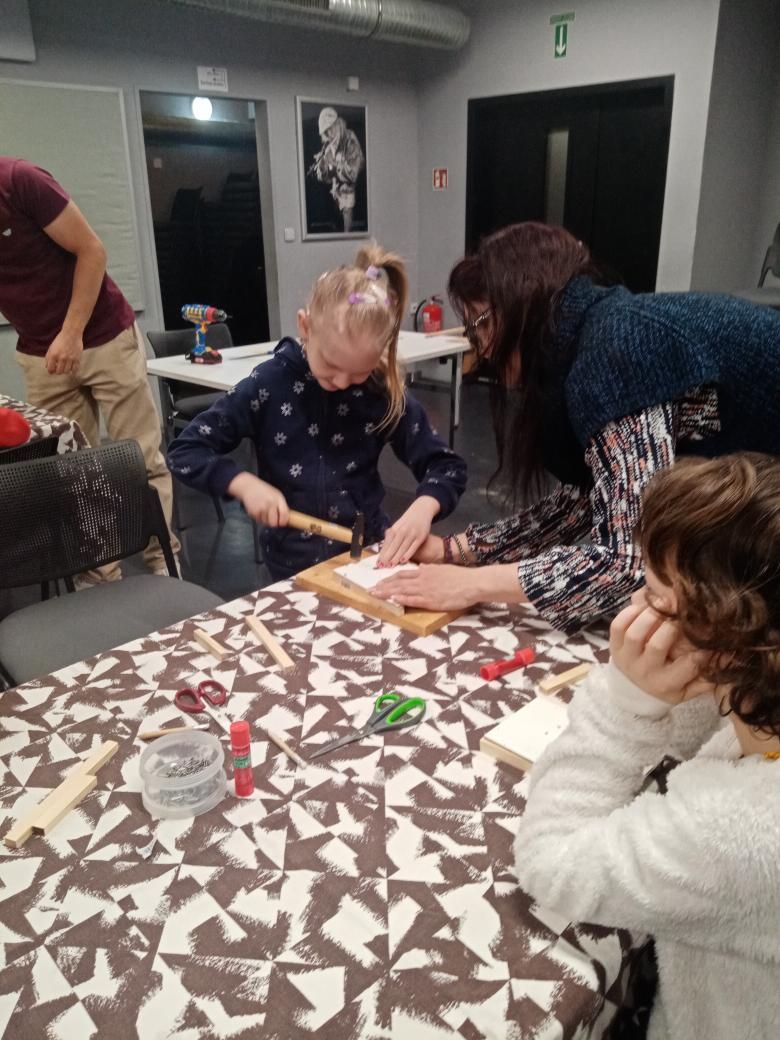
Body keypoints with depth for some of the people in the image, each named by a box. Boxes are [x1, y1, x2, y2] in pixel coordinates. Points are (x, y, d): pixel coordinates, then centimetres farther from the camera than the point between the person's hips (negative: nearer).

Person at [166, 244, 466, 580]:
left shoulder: (385, 393, -6)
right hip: (294, 566, -1)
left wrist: (423, 508, -21)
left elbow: (447, 466, -2)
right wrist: (245, 484, -19)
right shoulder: (270, 384, -9)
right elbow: (185, 451, -4)